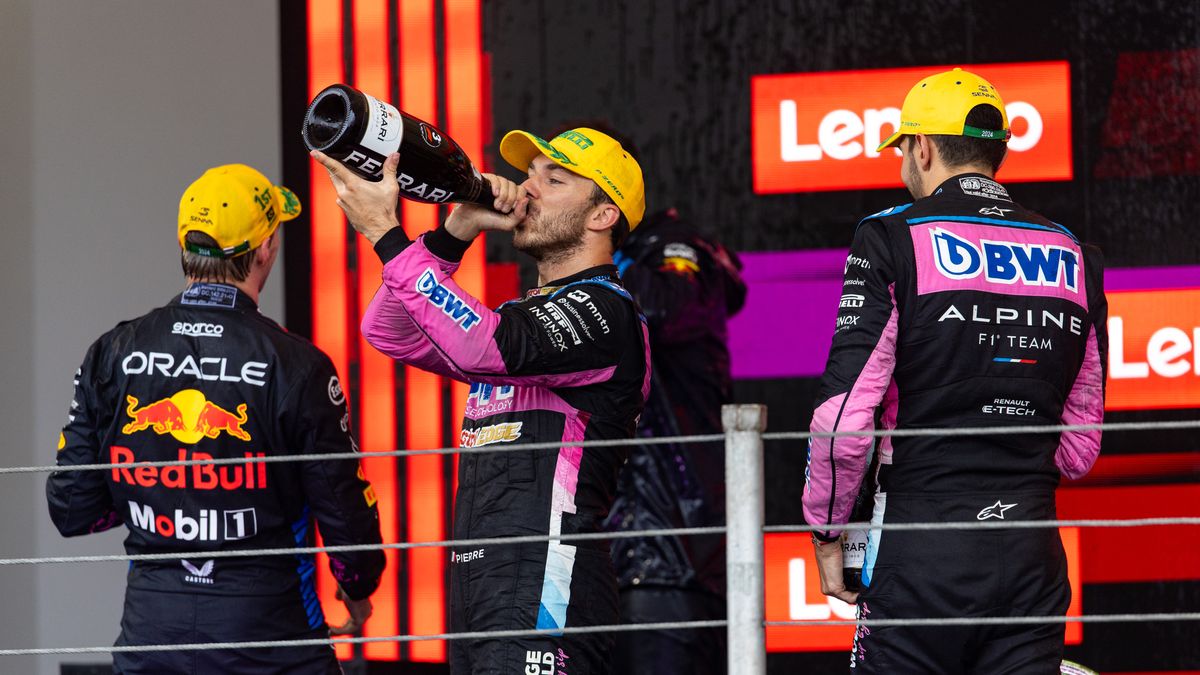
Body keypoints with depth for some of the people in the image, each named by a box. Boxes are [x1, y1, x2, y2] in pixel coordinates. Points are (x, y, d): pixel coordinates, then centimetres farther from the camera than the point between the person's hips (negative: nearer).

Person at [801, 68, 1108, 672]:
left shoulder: (892, 240, -4)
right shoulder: (1074, 256, 11)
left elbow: (844, 418, -10)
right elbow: (1080, 448, 14)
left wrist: (827, 533, 2)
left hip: (921, 549, -4)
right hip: (1031, 552, 4)